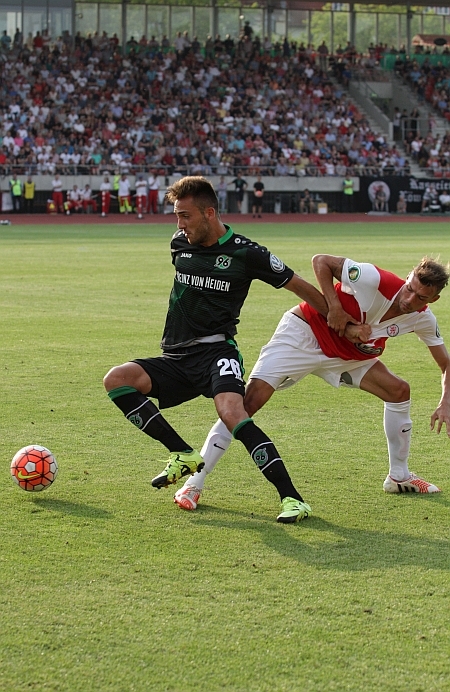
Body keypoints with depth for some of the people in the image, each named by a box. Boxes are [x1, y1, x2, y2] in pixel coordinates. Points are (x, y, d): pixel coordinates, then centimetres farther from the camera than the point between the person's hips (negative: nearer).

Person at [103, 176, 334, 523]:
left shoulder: (246, 253, -6)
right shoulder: (179, 244, 9)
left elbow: (301, 287, 4)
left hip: (216, 351, -6)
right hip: (175, 360, 6)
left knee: (232, 413, -34)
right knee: (116, 379, -19)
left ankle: (292, 498, -32)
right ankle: (184, 455, -12)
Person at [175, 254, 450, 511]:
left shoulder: (423, 319, -10)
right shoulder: (375, 280, -28)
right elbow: (321, 261, -20)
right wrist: (334, 306, -28)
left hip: (348, 353, 6)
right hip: (304, 334, -6)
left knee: (399, 390, -1)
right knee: (251, 399, -18)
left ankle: (399, 477, 20)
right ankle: (194, 484, -16)